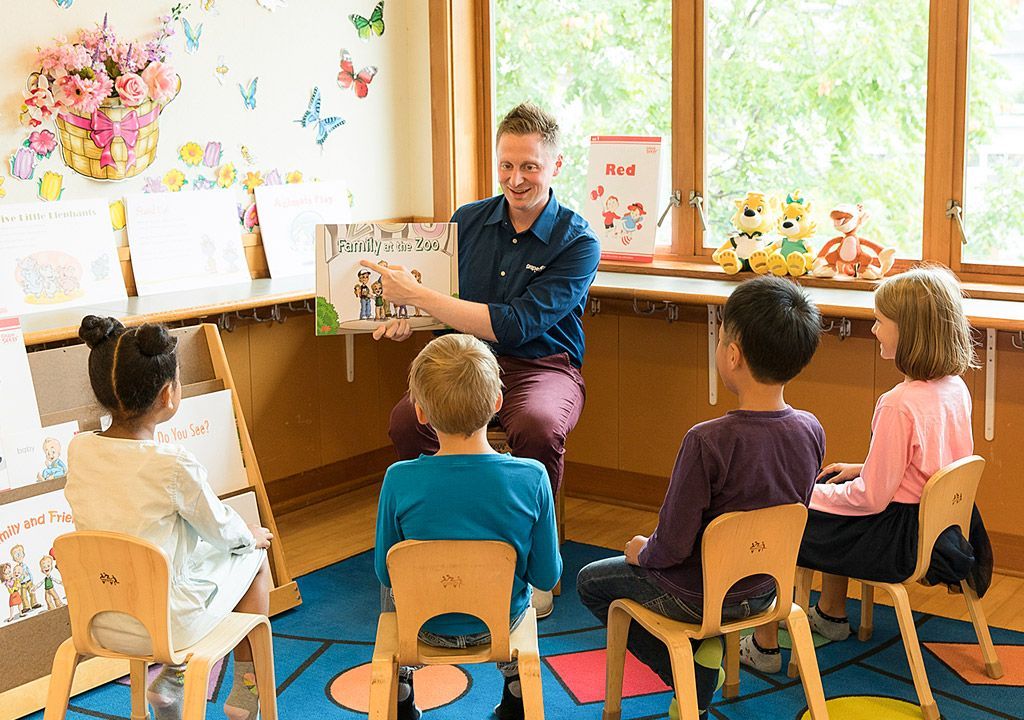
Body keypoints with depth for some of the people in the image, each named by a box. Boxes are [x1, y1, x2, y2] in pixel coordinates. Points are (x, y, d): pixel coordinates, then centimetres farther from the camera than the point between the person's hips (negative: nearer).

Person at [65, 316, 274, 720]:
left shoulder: (78, 450, -7)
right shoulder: (175, 465, -23)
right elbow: (221, 526, -7)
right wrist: (250, 536, 17)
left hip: (99, 624, 6)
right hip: (165, 625, -5)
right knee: (253, 555, 20)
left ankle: (173, 679, 26)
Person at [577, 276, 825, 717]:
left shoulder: (708, 442, -32)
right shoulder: (811, 432, -13)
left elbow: (672, 546, -25)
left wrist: (642, 551, -2)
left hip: (697, 597, -6)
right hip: (764, 588, 6)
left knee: (591, 581, 19)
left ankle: (690, 678, 13)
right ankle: (711, 644, 17)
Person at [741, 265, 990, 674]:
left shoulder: (899, 405, -29)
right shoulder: (955, 388, -2)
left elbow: (872, 498, -23)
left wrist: (813, 493, -8)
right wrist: (863, 469, 12)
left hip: (897, 540, -9)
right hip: (938, 526, 9)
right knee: (830, 509, 32)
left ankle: (764, 646, 15)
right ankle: (831, 614, 45)